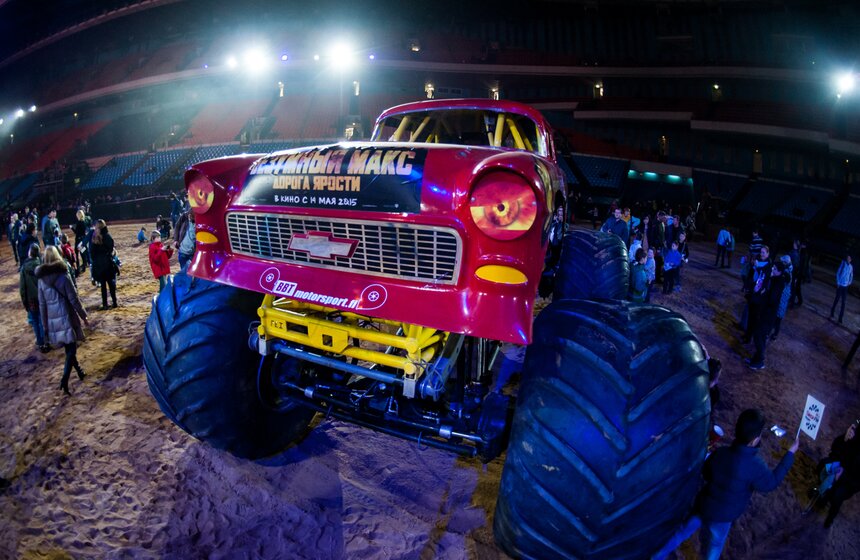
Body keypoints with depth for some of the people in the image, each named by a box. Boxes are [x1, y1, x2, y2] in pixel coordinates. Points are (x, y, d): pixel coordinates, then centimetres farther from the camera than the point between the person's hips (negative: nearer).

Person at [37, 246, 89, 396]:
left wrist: (45, 326, 12)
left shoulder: (41, 279, 2)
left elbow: (42, 305, 6)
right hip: (66, 318, -5)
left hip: (53, 321, 5)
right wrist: (83, 316, -1)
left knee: (68, 348, 19)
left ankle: (79, 371, 32)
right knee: (71, 349, 1)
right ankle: (65, 379, -12)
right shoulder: (63, 276, -12)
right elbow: (74, 300, -11)